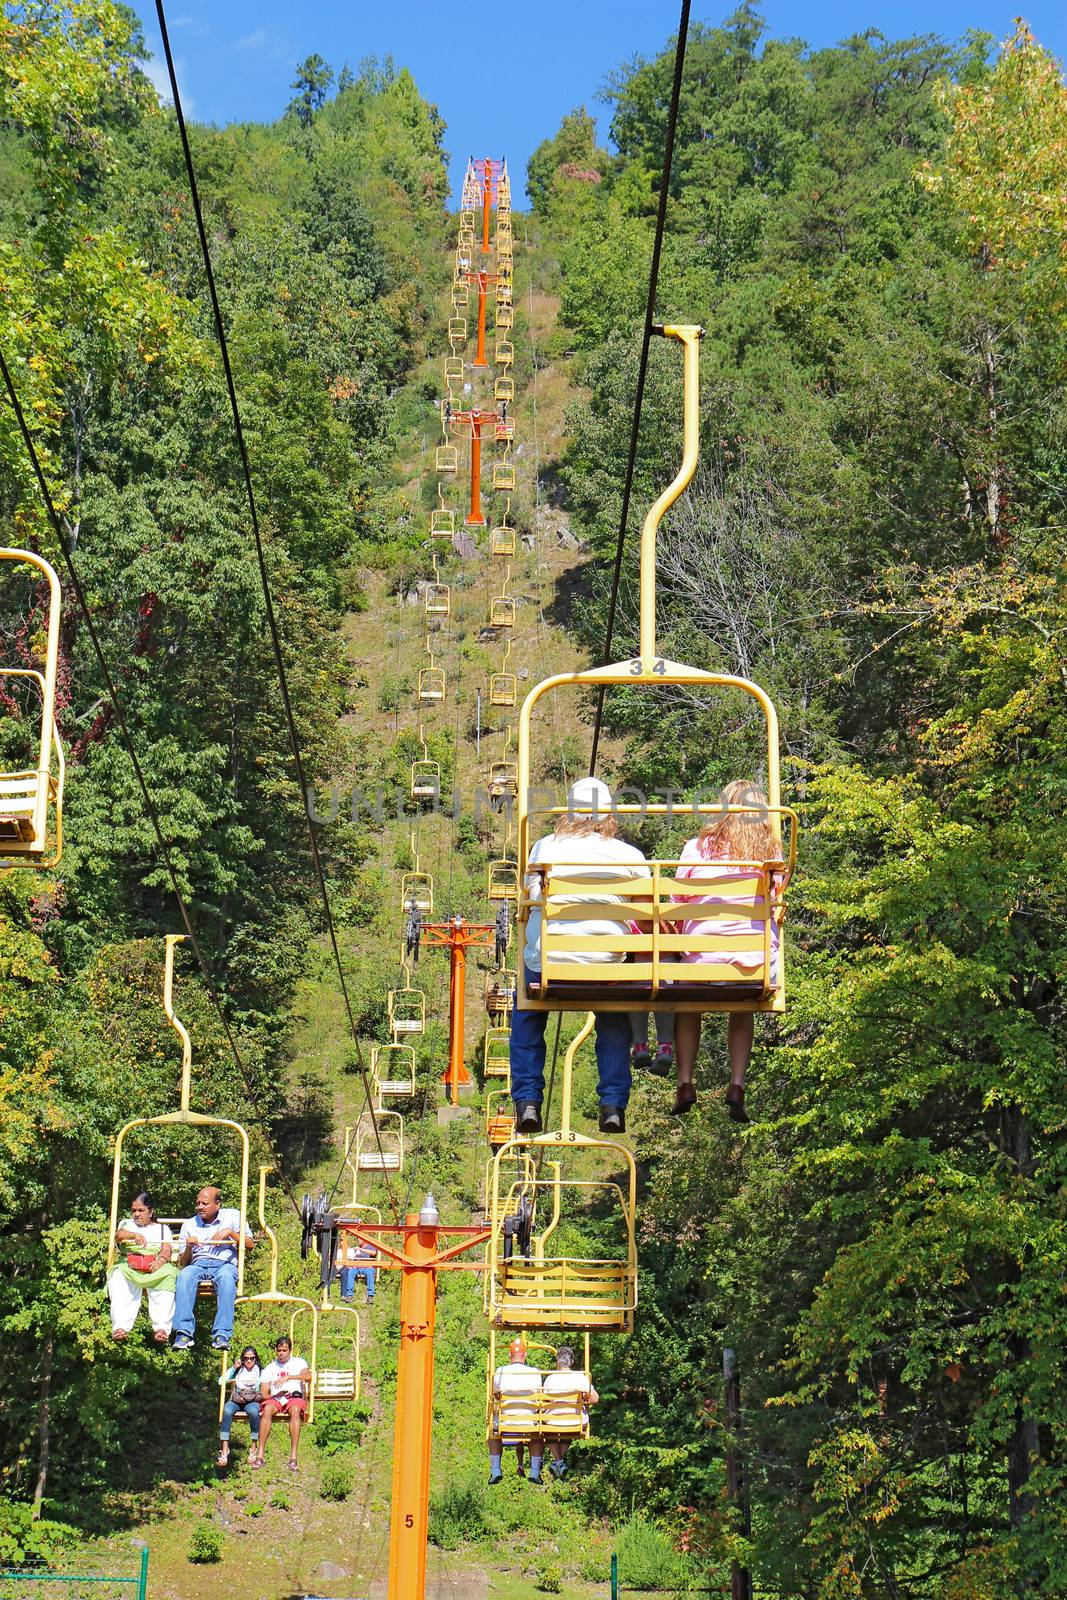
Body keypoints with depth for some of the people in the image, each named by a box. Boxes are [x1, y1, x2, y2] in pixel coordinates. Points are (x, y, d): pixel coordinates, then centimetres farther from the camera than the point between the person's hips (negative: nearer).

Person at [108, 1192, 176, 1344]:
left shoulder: (162, 1228, 27)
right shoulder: (127, 1224, 29)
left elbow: (167, 1249, 10)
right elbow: (118, 1235, 4)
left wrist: (161, 1260, -16)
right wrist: (134, 1235, -20)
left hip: (157, 1266, 0)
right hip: (130, 1265, 0)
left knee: (168, 1276, -37)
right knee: (119, 1276, -37)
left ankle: (162, 1328, -45)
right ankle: (120, 1326, -46)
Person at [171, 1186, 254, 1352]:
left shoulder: (232, 1216, 16)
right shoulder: (189, 1225, 20)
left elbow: (250, 1244, 8)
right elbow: (182, 1263, 17)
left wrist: (230, 1232, -5)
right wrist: (189, 1247, -4)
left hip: (225, 1263, -2)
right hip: (198, 1264, 2)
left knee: (226, 1277, -39)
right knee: (184, 1276, -35)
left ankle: (222, 1335, -45)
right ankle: (184, 1334, -42)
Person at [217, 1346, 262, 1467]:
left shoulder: (259, 1371, 13)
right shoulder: (237, 1369, 14)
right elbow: (221, 1381, 1)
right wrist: (234, 1368, -5)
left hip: (252, 1401, -1)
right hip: (235, 1400, 1)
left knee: (253, 1412, -38)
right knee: (227, 1411, -35)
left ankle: (254, 1448, -29)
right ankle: (224, 1448, -37)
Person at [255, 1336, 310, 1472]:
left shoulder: (298, 1362, 15)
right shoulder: (269, 1368, 19)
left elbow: (308, 1377, -8)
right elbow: (264, 1394, 11)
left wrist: (288, 1377, -20)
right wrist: (277, 1394, -10)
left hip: (294, 1396, -1)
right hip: (274, 1398, 1)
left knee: (295, 1410, -38)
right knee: (267, 1409, -35)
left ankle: (293, 1457, -43)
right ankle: (260, 1455, -39)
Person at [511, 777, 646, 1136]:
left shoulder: (545, 847, 6)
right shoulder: (630, 855, 4)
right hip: (606, 959, 0)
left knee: (527, 1017, 27)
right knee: (614, 1022, 26)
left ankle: (527, 1100, 18)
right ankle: (613, 1104, 15)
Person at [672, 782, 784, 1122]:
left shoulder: (697, 848, 3)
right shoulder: (770, 852, 5)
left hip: (702, 958, -1)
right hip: (757, 959, 1)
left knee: (688, 1005, 30)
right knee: (742, 1010, 30)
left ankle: (685, 1082, 20)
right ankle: (737, 1084, 12)